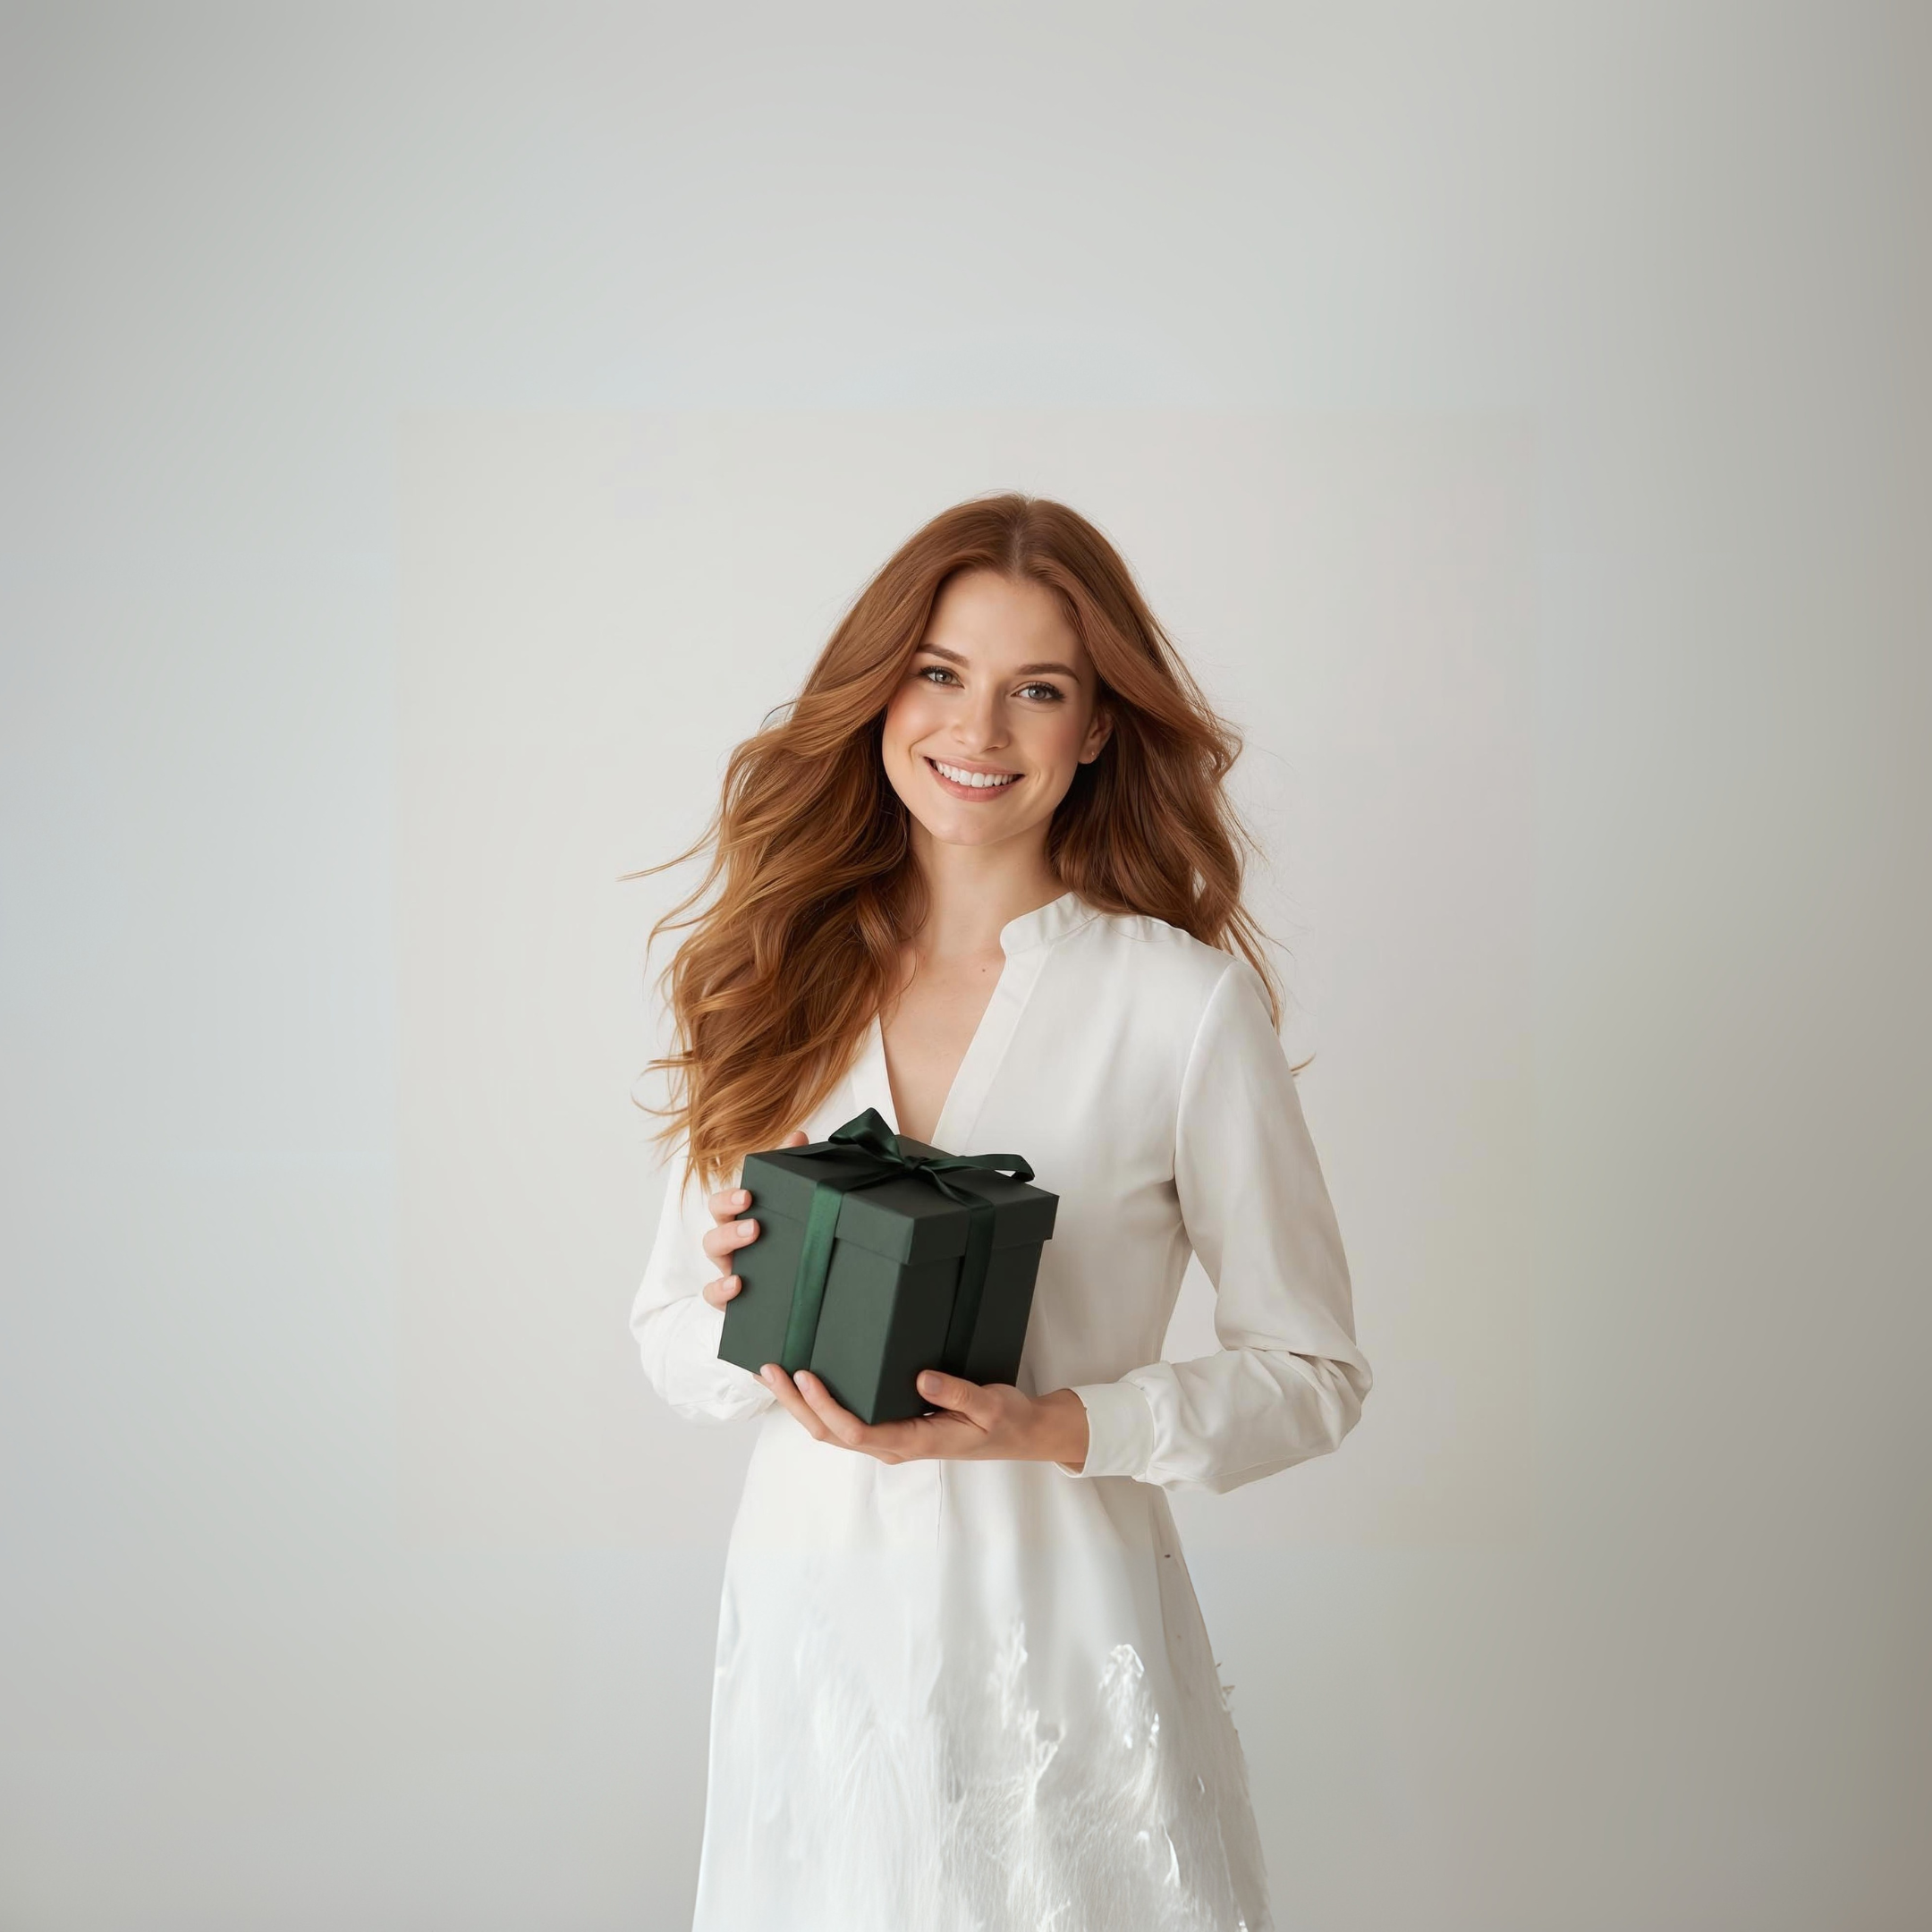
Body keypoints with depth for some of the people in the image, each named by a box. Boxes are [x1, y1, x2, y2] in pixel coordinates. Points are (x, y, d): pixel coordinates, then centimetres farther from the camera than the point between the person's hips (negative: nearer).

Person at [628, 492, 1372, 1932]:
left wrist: (1052, 1427, -16)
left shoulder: (1189, 1004, -7)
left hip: (1060, 1635, -3)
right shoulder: (778, 980, 4)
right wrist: (747, 1330, -13)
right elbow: (669, 1334, 9)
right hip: (811, 1633, 3)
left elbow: (1311, 1370, -2)